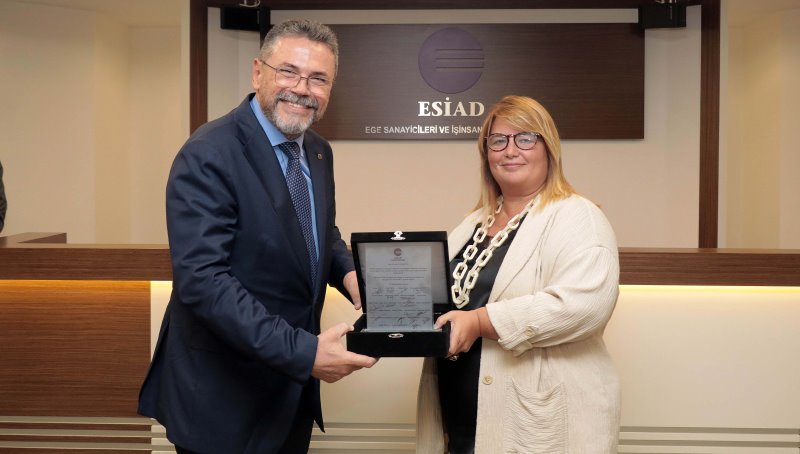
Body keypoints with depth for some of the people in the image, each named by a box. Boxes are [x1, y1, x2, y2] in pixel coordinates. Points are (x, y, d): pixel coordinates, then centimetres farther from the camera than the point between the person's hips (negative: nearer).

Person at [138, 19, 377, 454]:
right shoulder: (207, 156, -19)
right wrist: (302, 352, -30)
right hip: (223, 397, -7)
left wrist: (348, 271, -4)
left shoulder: (318, 151, 5)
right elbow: (202, 280, -26)